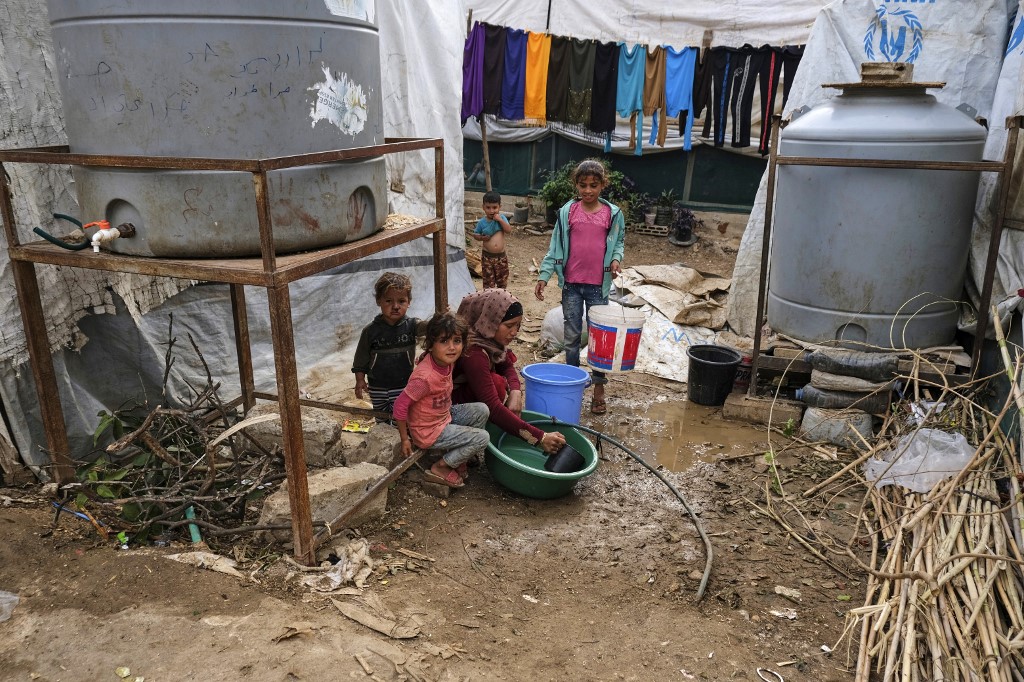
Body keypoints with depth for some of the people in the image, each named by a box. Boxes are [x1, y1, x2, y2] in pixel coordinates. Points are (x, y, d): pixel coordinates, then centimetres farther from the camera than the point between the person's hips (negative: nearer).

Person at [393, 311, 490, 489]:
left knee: (481, 410, 3)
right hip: (428, 431, -8)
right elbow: (400, 405, -25)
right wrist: (405, 439, -16)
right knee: (482, 438, -11)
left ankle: (460, 458, 13)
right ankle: (439, 468, 3)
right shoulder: (425, 377, -33)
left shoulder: (447, 361, -8)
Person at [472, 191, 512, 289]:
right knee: (488, 281, 5)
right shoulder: (482, 222, -4)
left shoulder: (501, 218, -3)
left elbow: (509, 230, -14)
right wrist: (481, 238, -14)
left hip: (501, 256, 1)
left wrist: (500, 220, -23)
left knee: (502, 281, 14)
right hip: (487, 256, -1)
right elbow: (475, 234, 5)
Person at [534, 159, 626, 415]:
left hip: (598, 285, 0)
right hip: (571, 284, 1)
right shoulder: (567, 212, -1)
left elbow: (619, 242, 11)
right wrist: (543, 276, -4)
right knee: (572, 336, 9)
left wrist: (616, 259, -10)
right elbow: (555, 247, 2)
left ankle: (599, 389, 15)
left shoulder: (613, 214, -1)